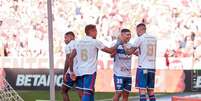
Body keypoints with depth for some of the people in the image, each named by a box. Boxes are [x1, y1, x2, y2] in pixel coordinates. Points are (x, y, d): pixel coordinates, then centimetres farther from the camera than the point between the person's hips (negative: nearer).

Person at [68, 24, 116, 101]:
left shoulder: (78, 42, 11)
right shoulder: (95, 42, -4)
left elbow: (71, 57, 10)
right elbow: (110, 51, 1)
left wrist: (71, 72, 15)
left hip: (81, 71, 6)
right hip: (91, 71, -6)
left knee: (91, 91, 18)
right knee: (87, 93, -13)